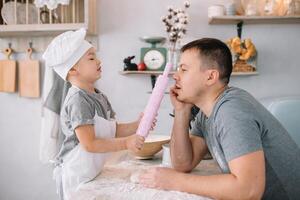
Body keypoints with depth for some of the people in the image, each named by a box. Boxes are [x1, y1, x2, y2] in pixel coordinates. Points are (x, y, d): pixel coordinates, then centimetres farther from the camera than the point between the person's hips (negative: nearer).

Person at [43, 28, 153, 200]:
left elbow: (112, 130, 10)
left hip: (93, 172, 8)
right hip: (76, 174, -8)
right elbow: (89, 144, -24)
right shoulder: (78, 100, -21)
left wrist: (137, 125, -6)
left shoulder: (100, 97, 7)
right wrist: (126, 143, -24)